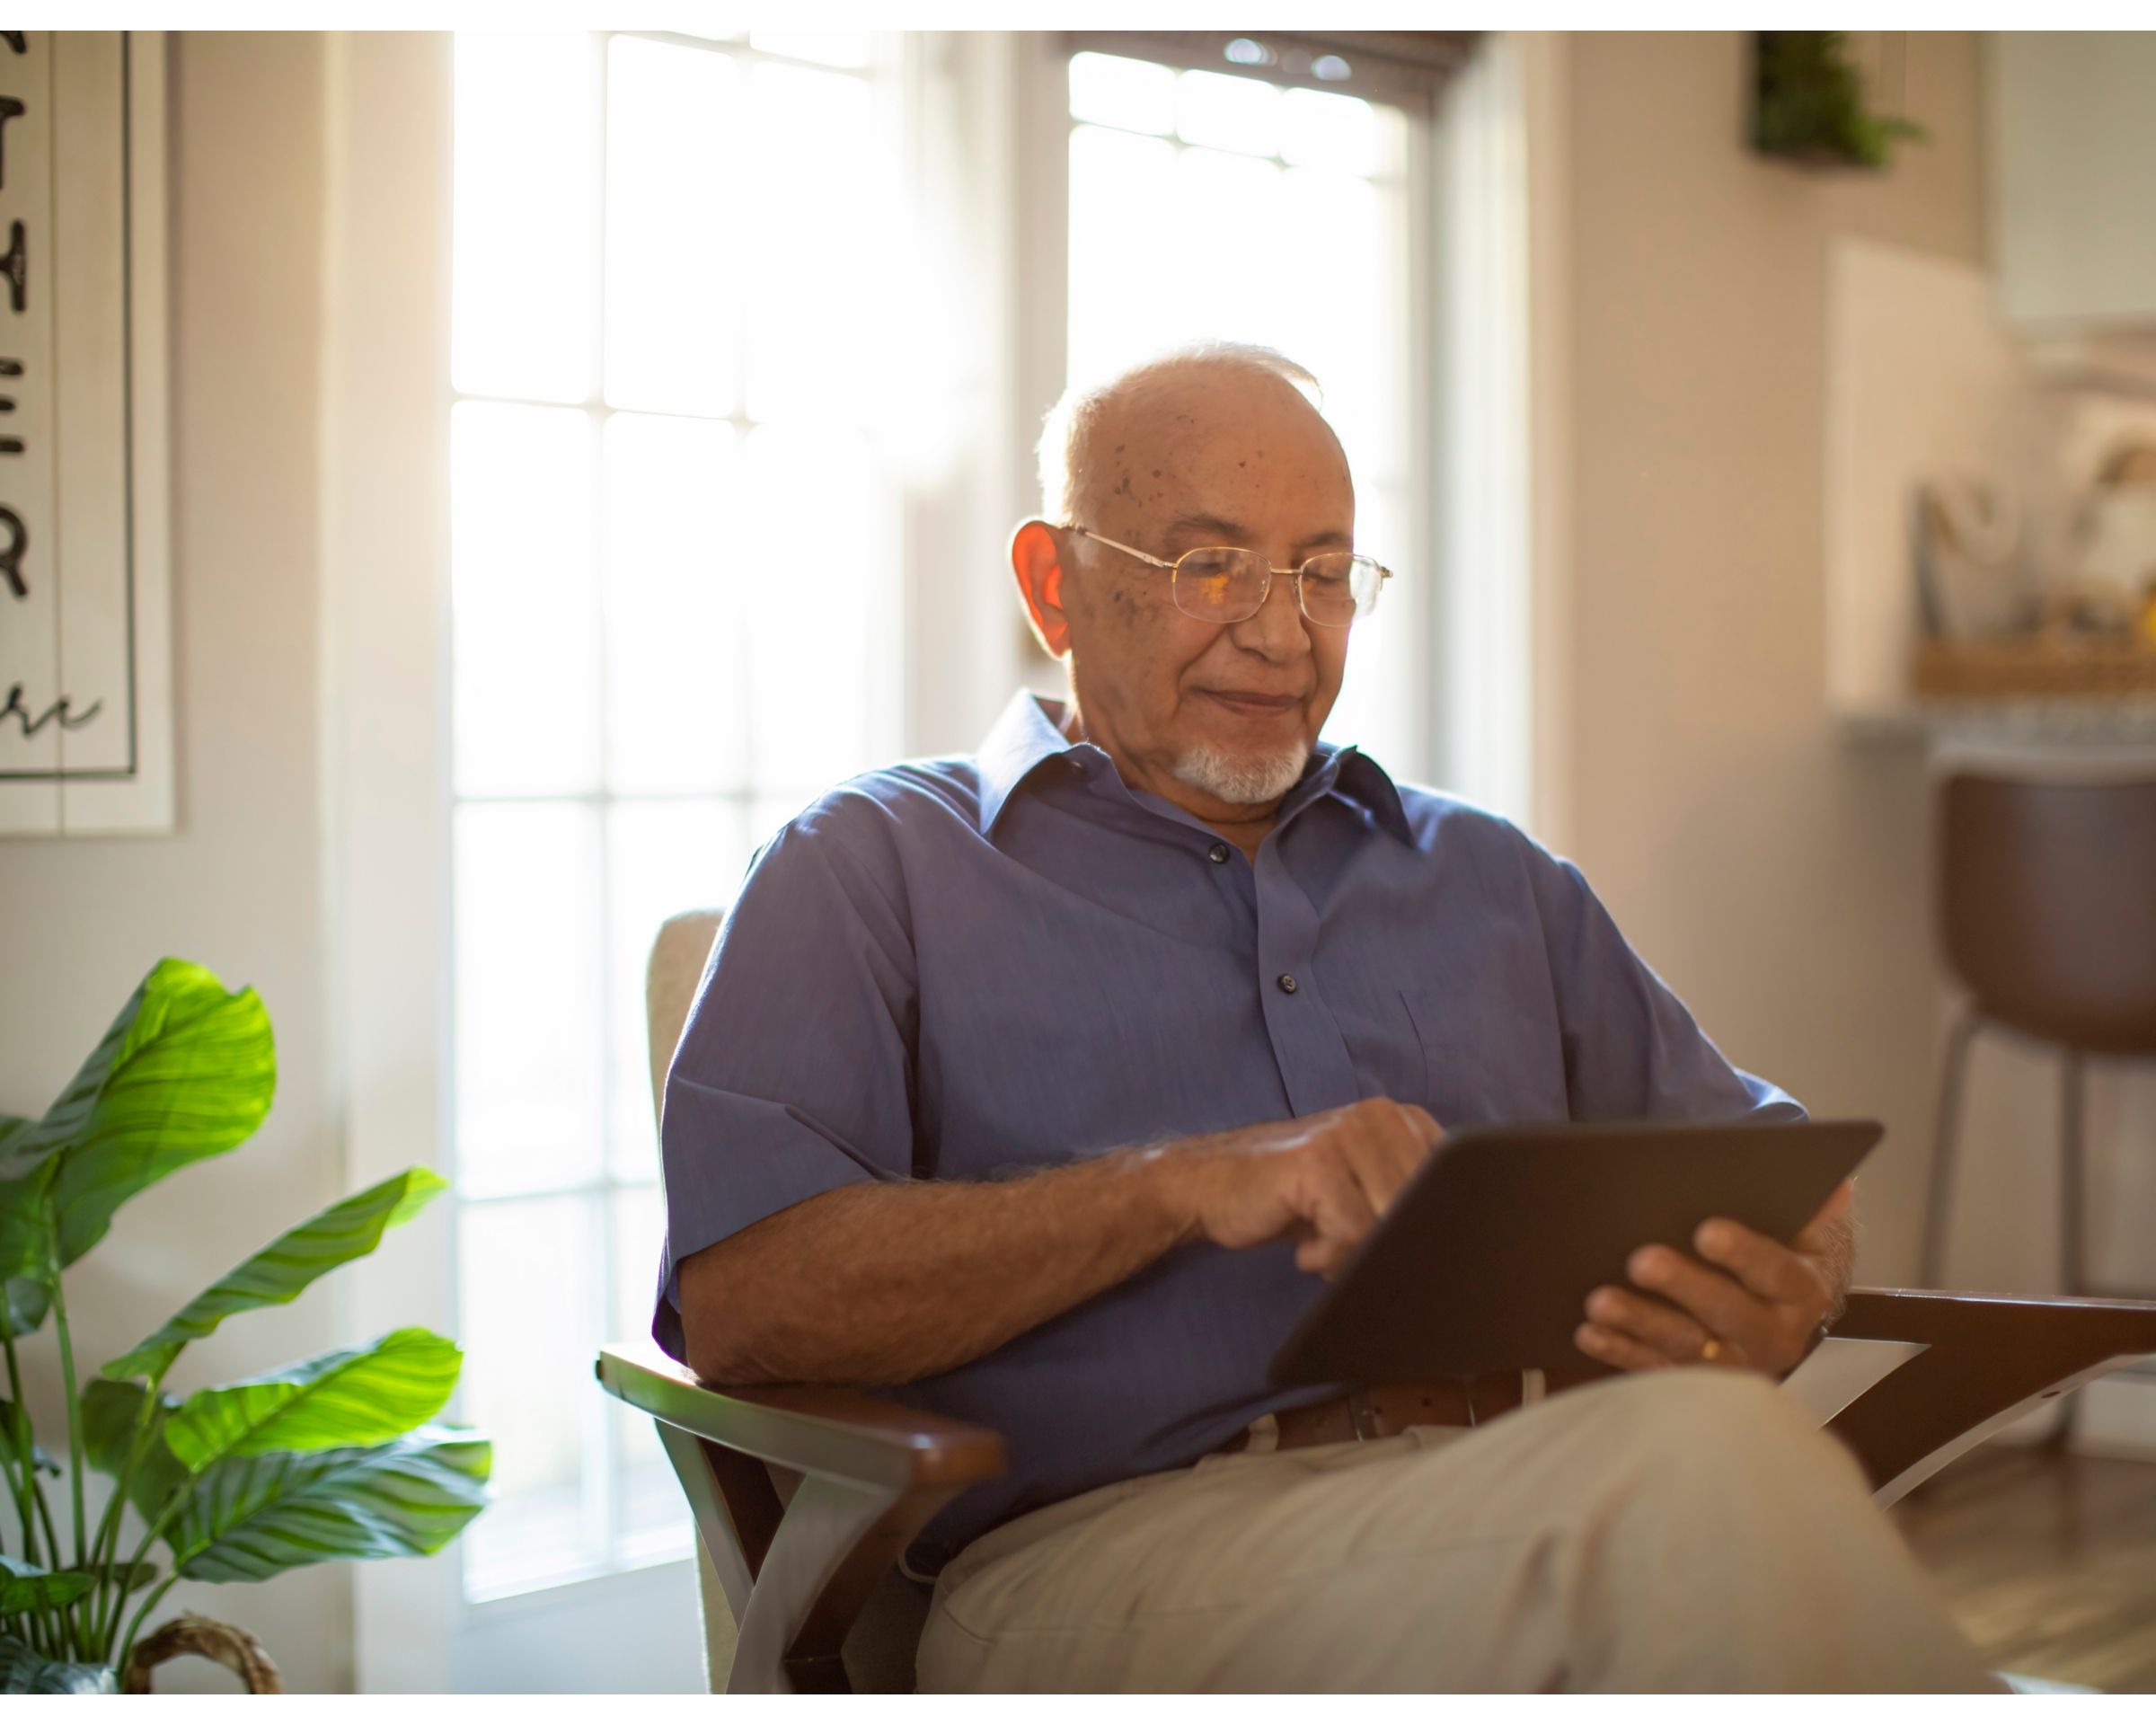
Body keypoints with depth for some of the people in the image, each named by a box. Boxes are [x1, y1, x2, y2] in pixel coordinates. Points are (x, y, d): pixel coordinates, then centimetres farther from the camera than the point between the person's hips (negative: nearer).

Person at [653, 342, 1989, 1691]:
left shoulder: (1492, 876, 29)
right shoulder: (870, 870, 13)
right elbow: (740, 1299, -2)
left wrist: (1777, 1302, 1)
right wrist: (1187, 1186, -12)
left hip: (1520, 1506, 5)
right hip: (1101, 1539, -4)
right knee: (1702, 1478, -35)